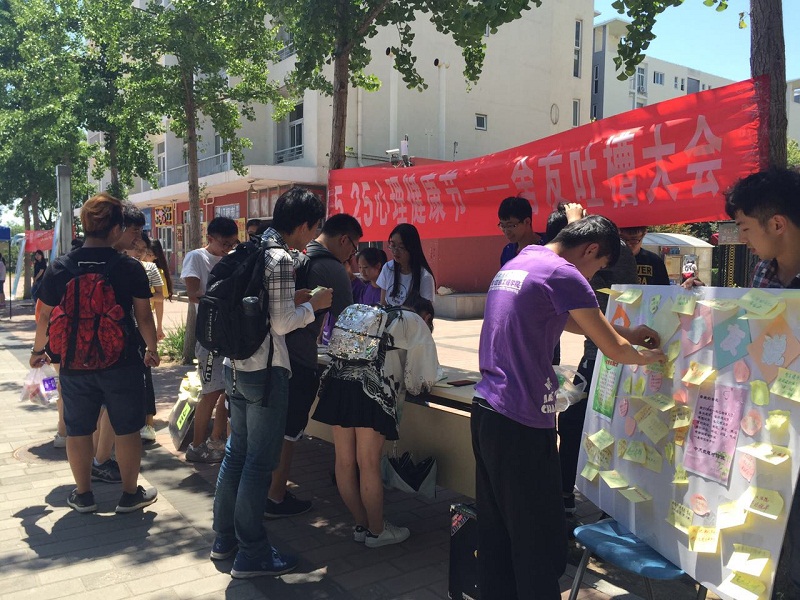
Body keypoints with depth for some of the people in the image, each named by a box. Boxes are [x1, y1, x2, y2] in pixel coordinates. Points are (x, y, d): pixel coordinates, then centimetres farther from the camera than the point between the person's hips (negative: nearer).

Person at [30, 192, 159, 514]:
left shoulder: (59, 267, -5)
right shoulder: (130, 268, -11)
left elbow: (45, 316, 2)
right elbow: (144, 317, -7)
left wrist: (38, 350, 18)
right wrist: (151, 349, 9)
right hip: (122, 363, -2)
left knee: (78, 430, 15)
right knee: (127, 429, 11)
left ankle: (83, 495, 27)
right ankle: (130, 494, 21)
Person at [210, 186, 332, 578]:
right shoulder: (281, 259, -16)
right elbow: (281, 324, -18)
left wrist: (292, 300, 11)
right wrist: (313, 304, -3)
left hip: (235, 366, 9)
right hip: (265, 371, -9)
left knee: (236, 453, 18)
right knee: (260, 463, 1)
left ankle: (224, 539, 31)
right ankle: (252, 555, 13)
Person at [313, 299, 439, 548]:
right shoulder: (417, 324, 14)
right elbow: (424, 377, 7)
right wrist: (413, 384, 29)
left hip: (338, 380, 7)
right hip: (373, 390, -6)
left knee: (345, 461, 10)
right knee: (369, 465, 2)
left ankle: (362, 525, 27)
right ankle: (376, 531, 18)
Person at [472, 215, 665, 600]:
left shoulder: (513, 265, 16)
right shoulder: (563, 274, -11)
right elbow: (613, 349, -7)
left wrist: (626, 332, 30)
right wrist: (645, 357, 14)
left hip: (485, 410, 9)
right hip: (522, 424, -9)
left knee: (495, 533, 17)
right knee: (539, 544, 3)